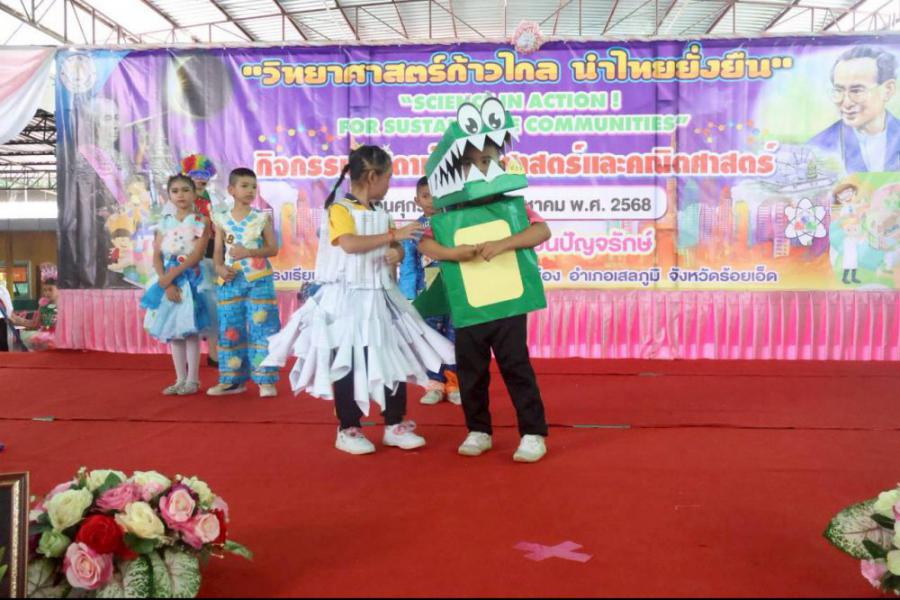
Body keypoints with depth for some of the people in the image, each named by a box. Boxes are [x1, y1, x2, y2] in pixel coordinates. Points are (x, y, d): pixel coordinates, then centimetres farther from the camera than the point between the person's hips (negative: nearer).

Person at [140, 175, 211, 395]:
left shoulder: (201, 221, -3)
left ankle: (193, 380, 6)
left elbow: (196, 256, -13)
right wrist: (166, 282, -11)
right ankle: (180, 379, 15)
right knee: (172, 331, 7)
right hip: (168, 280, 5)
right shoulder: (165, 222, 9)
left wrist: (172, 275, -17)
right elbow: (156, 256, 3)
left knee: (190, 330, -4)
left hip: (190, 279, -5)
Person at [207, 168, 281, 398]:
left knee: (261, 328, -3)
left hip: (259, 280, -2)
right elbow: (218, 252, 6)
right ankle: (232, 379, 16)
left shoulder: (262, 218, 1)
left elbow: (273, 248, -2)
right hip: (231, 281, 2)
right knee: (230, 329, 6)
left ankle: (265, 380, 2)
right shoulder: (222, 220, 6)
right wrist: (220, 268, -14)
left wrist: (249, 252, -15)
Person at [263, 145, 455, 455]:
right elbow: (350, 244, -26)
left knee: (395, 359, 8)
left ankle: (395, 426, 19)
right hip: (348, 299, -7)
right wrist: (393, 235, -25)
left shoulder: (381, 214, 12)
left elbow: (395, 248, 19)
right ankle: (348, 430, 14)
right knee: (347, 364, 0)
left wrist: (397, 253, -5)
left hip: (380, 298, 7)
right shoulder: (339, 209, -10)